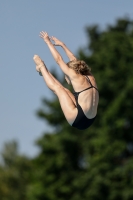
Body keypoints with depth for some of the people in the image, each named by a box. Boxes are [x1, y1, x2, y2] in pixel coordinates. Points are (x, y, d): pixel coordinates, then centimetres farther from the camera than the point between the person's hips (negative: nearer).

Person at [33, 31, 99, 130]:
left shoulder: (76, 77, -6)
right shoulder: (90, 78, 14)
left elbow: (59, 60, 1)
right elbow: (75, 61, 28)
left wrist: (48, 42, 12)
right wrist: (62, 45, 36)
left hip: (77, 120, -7)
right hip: (88, 121, 8)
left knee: (57, 88, 10)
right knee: (65, 91, 22)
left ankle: (42, 67, 30)